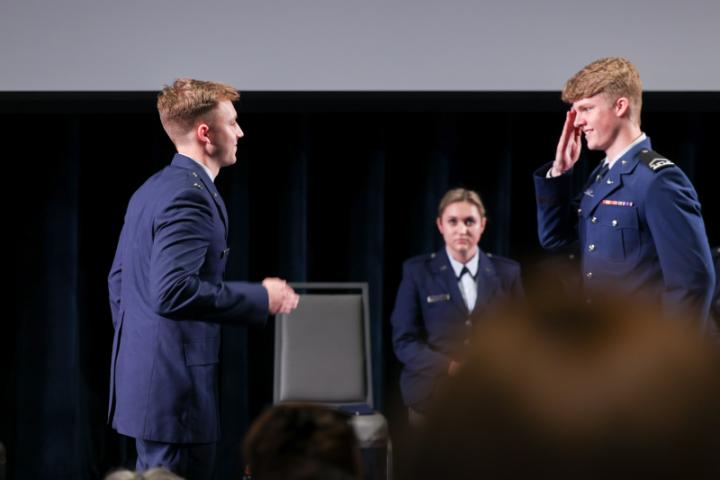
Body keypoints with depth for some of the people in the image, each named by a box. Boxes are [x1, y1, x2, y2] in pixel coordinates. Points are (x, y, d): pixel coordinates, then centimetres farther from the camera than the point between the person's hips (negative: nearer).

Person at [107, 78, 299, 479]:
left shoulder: (152, 190, 14)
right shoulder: (190, 195, -17)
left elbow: (119, 278, 21)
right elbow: (173, 291, -26)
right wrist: (261, 298, -18)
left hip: (142, 373, 10)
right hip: (176, 384, -10)